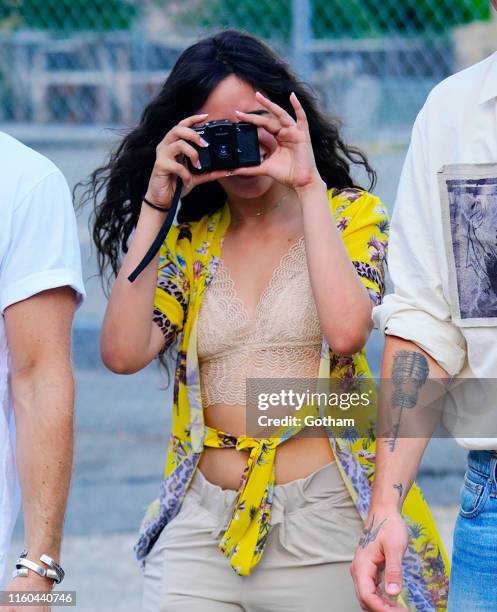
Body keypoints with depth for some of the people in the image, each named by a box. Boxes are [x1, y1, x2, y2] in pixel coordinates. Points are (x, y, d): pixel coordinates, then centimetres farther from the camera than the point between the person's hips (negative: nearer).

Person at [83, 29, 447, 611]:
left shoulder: (350, 215, 2)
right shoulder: (189, 240, 10)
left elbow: (346, 331, -18)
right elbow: (123, 351, -7)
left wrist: (309, 185, -12)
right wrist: (155, 200, -4)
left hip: (323, 524, -2)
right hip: (201, 525, 2)